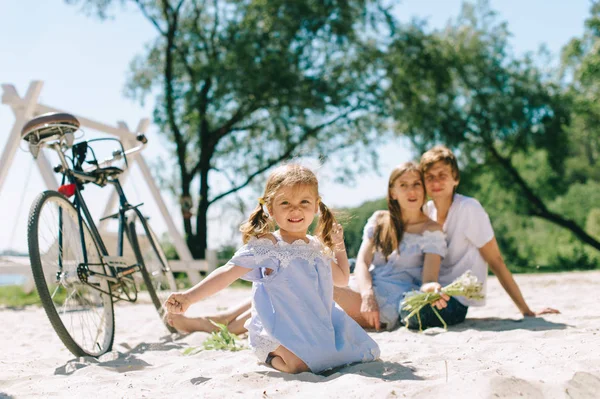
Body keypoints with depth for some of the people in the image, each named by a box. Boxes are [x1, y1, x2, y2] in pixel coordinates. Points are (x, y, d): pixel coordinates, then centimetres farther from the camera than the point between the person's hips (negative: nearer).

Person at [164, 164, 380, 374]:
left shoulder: (318, 247, 9)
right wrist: (189, 296, -26)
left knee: (366, 352, 5)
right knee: (298, 363, -34)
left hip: (318, 326, 7)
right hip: (281, 328, -7)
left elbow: (341, 278, 24)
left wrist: (339, 246, 12)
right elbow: (227, 273, -16)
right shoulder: (265, 247, -10)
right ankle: (271, 355, 3)